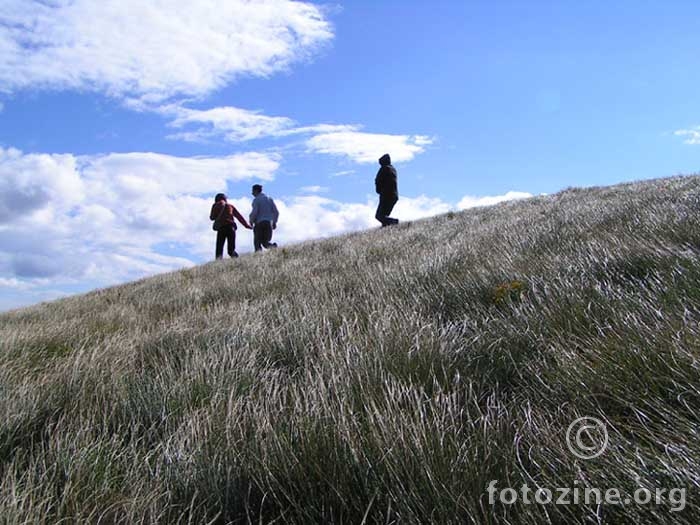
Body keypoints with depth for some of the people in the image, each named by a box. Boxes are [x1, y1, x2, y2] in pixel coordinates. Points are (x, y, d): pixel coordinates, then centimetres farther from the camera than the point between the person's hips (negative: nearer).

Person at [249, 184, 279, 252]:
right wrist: (274, 222, 19)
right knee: (265, 242, 10)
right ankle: (273, 246, -20)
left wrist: (251, 221, 3)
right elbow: (276, 212, 11)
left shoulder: (256, 200, -3)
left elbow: (254, 212, -13)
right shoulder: (269, 199, 15)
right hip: (269, 223, 5)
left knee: (257, 242, 4)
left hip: (259, 223, -5)